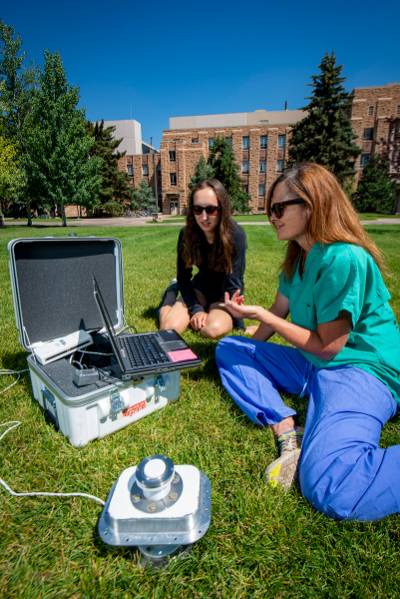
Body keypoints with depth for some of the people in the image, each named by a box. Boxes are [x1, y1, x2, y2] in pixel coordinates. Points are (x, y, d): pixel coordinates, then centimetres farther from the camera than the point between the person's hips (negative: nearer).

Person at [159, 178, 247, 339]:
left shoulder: (236, 235, -23)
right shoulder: (186, 234, -13)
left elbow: (234, 284, -20)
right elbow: (183, 277, -6)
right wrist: (196, 309, -16)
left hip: (225, 295, -2)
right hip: (201, 288, 3)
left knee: (213, 329, -33)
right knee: (169, 328, -19)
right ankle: (173, 291, 12)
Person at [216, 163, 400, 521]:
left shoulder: (344, 259, -22)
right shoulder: (299, 258, 7)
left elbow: (327, 347, -18)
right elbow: (279, 312, 16)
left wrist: (258, 314, -15)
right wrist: (248, 351, 11)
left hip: (362, 369, -9)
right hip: (313, 365, 9)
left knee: (330, 490, -31)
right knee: (229, 350, 2)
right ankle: (286, 431, -12)